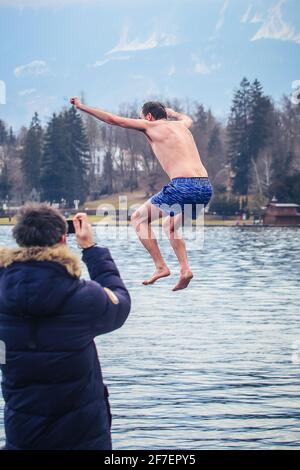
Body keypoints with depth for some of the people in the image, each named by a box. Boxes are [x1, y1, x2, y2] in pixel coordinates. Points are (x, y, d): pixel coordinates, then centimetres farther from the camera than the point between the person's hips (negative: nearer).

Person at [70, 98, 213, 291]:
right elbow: (189, 119, 51)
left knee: (139, 218, 12)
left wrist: (82, 107, 21)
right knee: (170, 225, 29)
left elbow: (113, 119, 11)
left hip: (183, 186, -7)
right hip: (206, 188, 7)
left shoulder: (151, 126, 8)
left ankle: (161, 266, 4)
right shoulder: (181, 125, 24)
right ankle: (185, 269, 11)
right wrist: (170, 112, 69)